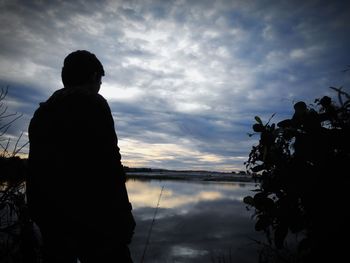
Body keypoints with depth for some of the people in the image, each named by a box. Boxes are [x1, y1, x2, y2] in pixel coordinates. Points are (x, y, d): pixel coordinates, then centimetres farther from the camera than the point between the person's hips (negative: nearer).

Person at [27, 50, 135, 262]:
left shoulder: (41, 113, 14)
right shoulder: (93, 104, -9)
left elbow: (37, 170, 17)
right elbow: (108, 165, -18)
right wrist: (123, 220, -13)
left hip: (50, 223, 8)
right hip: (93, 222, -8)